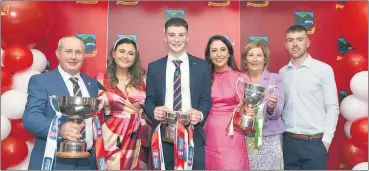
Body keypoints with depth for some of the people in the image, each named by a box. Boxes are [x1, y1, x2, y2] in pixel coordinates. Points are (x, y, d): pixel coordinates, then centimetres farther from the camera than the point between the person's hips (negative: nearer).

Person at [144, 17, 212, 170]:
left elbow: (206, 99, 4)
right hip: (163, 136, 1)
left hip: (193, 136, 0)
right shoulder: (154, 67, 7)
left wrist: (201, 114, -18)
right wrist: (154, 111, -16)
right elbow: (149, 100, 6)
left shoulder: (202, 66, 5)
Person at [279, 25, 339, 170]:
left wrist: (326, 140, -9)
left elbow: (332, 107, -5)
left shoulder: (324, 69, -4)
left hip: (315, 143, -3)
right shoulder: (282, 72, 7)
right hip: (288, 141, 3)